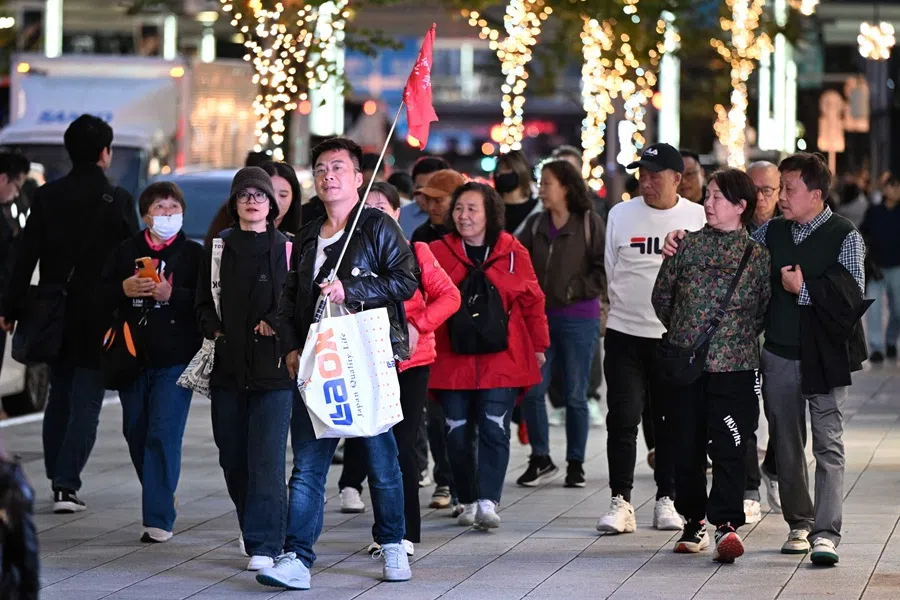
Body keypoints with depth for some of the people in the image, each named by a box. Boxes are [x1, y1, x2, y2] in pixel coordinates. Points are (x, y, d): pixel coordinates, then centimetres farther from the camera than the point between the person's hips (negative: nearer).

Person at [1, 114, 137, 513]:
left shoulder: (47, 197, 0)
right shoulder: (117, 200, -9)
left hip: (55, 316, 4)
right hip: (99, 319, -4)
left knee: (58, 397, 17)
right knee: (86, 402, 0)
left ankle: (57, 478, 20)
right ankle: (66, 484, -8)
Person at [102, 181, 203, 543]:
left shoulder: (194, 254, 2)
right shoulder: (127, 251, 11)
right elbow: (101, 292, 8)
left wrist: (171, 294, -18)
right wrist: (124, 289, -11)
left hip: (175, 360, -4)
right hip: (134, 358, 4)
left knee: (164, 434, -11)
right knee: (136, 433, 11)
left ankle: (158, 519, -10)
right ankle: (159, 500, 29)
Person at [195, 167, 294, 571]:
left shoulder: (286, 249, 2)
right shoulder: (219, 248, 12)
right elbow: (203, 302, 17)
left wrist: (276, 323, -14)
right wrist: (214, 329, 0)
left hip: (273, 367, -4)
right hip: (227, 366, 4)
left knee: (266, 458, -11)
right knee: (232, 457, 8)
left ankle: (264, 545, -10)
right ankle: (253, 528, 28)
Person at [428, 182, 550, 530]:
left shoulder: (513, 252, 3)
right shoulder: (438, 252, 3)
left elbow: (532, 301, 10)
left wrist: (539, 345, 13)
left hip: (501, 359, -1)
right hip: (452, 360, 1)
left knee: (494, 429, -9)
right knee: (458, 433, 4)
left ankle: (488, 502, -10)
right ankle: (469, 501, 17)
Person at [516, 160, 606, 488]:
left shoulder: (590, 224, -4)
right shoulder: (535, 224, 9)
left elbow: (604, 270, -8)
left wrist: (572, 290, -13)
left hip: (579, 319, -4)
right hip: (540, 317, 4)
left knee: (575, 395, 4)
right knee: (531, 390, -1)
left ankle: (575, 462, 16)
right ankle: (540, 458, 14)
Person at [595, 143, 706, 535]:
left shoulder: (697, 217, 1)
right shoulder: (621, 214, 3)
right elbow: (611, 269, 12)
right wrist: (629, 308, 11)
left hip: (676, 336, 0)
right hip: (625, 332, 0)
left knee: (672, 421, 6)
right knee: (623, 419, -4)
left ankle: (667, 500, 15)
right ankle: (620, 502, 0)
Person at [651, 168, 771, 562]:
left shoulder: (758, 256, 0)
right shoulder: (687, 245, 4)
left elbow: (769, 309, 5)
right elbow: (661, 296, 12)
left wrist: (739, 336, 5)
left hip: (735, 366, -2)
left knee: (729, 448, -11)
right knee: (687, 447, 7)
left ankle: (726, 523, -16)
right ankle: (694, 520, 19)